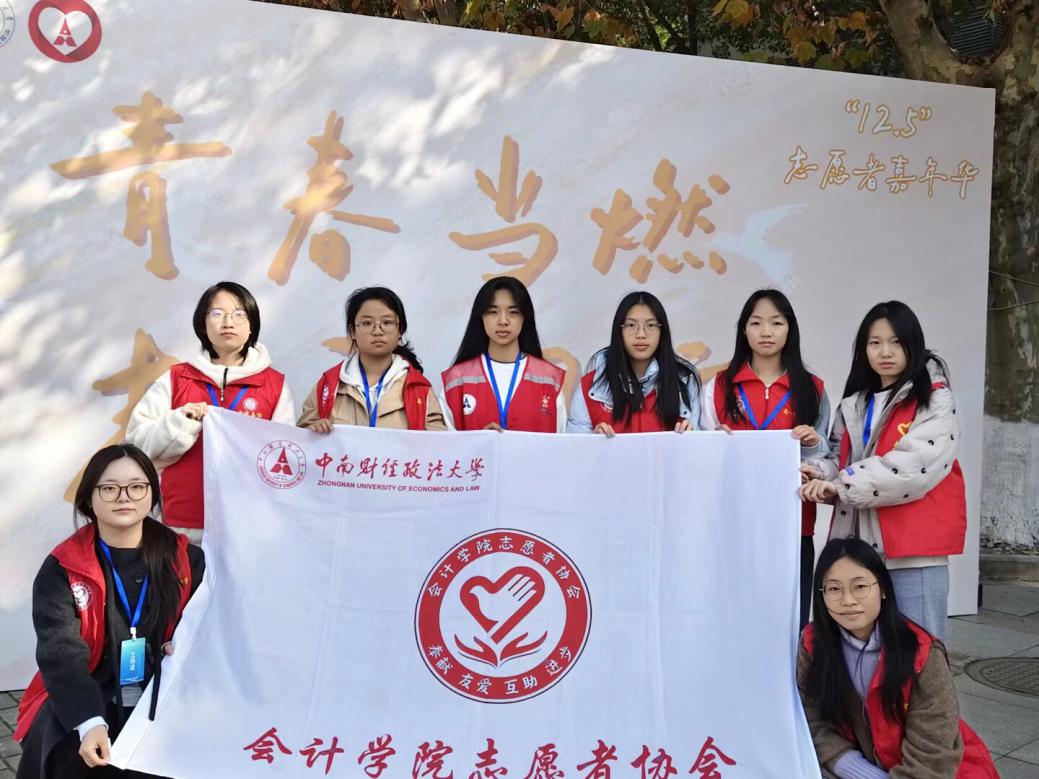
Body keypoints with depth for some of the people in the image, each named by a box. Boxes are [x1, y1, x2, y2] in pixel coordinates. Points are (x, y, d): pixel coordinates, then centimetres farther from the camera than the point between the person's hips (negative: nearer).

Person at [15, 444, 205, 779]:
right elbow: (60, 654, -15)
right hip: (80, 707, -1)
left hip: (165, 702, 2)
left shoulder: (185, 559, 2)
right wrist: (90, 722, -30)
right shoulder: (61, 569, -4)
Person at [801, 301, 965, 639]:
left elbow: (915, 465, -16)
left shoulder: (935, 401, -3)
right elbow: (839, 457, 16)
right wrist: (818, 473, -8)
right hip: (859, 545, 6)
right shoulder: (854, 405, 17)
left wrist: (843, 485, -18)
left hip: (915, 548, -5)